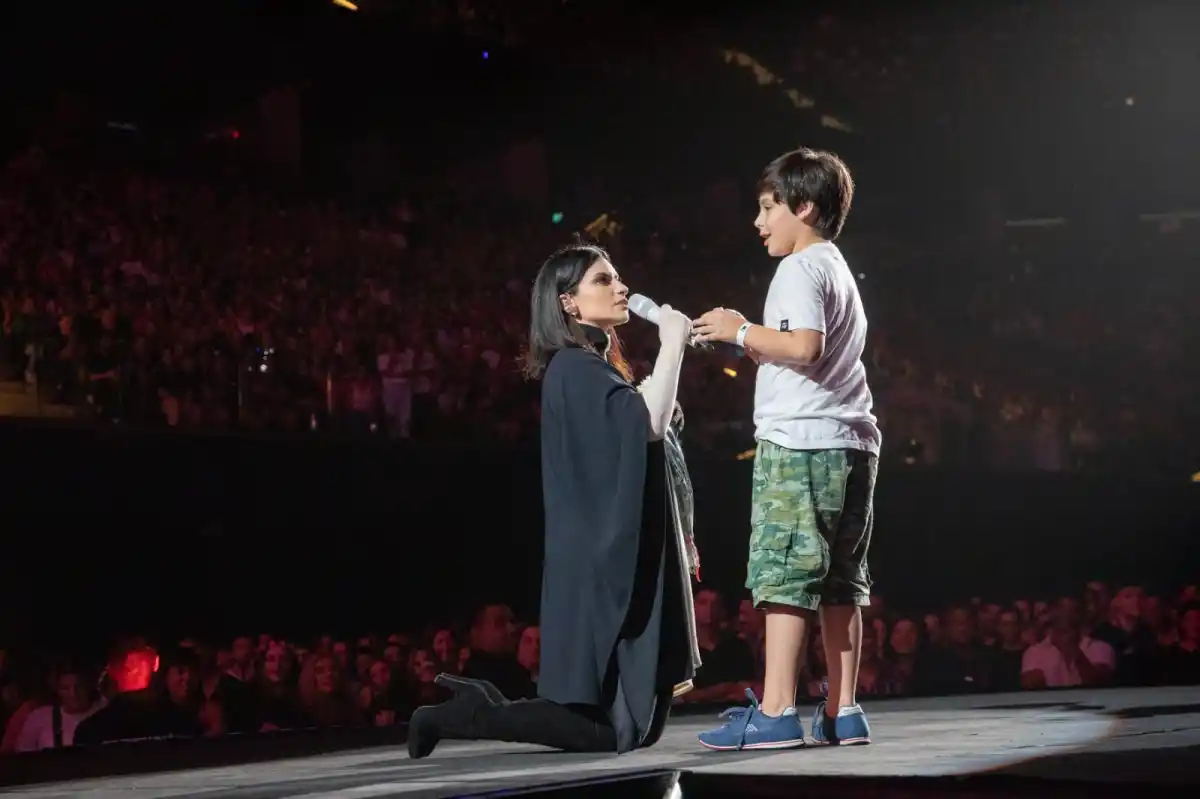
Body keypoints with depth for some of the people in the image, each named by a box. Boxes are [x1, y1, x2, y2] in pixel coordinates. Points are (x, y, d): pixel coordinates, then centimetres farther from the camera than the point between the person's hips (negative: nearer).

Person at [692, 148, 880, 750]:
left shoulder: (800, 268, -7)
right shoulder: (839, 270, 24)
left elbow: (804, 345, -22)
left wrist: (742, 331, -10)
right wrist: (748, 341, 20)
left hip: (799, 442, -10)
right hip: (850, 443, 10)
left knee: (784, 576, -10)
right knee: (838, 584, 8)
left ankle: (775, 713, -13)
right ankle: (842, 713, 8)